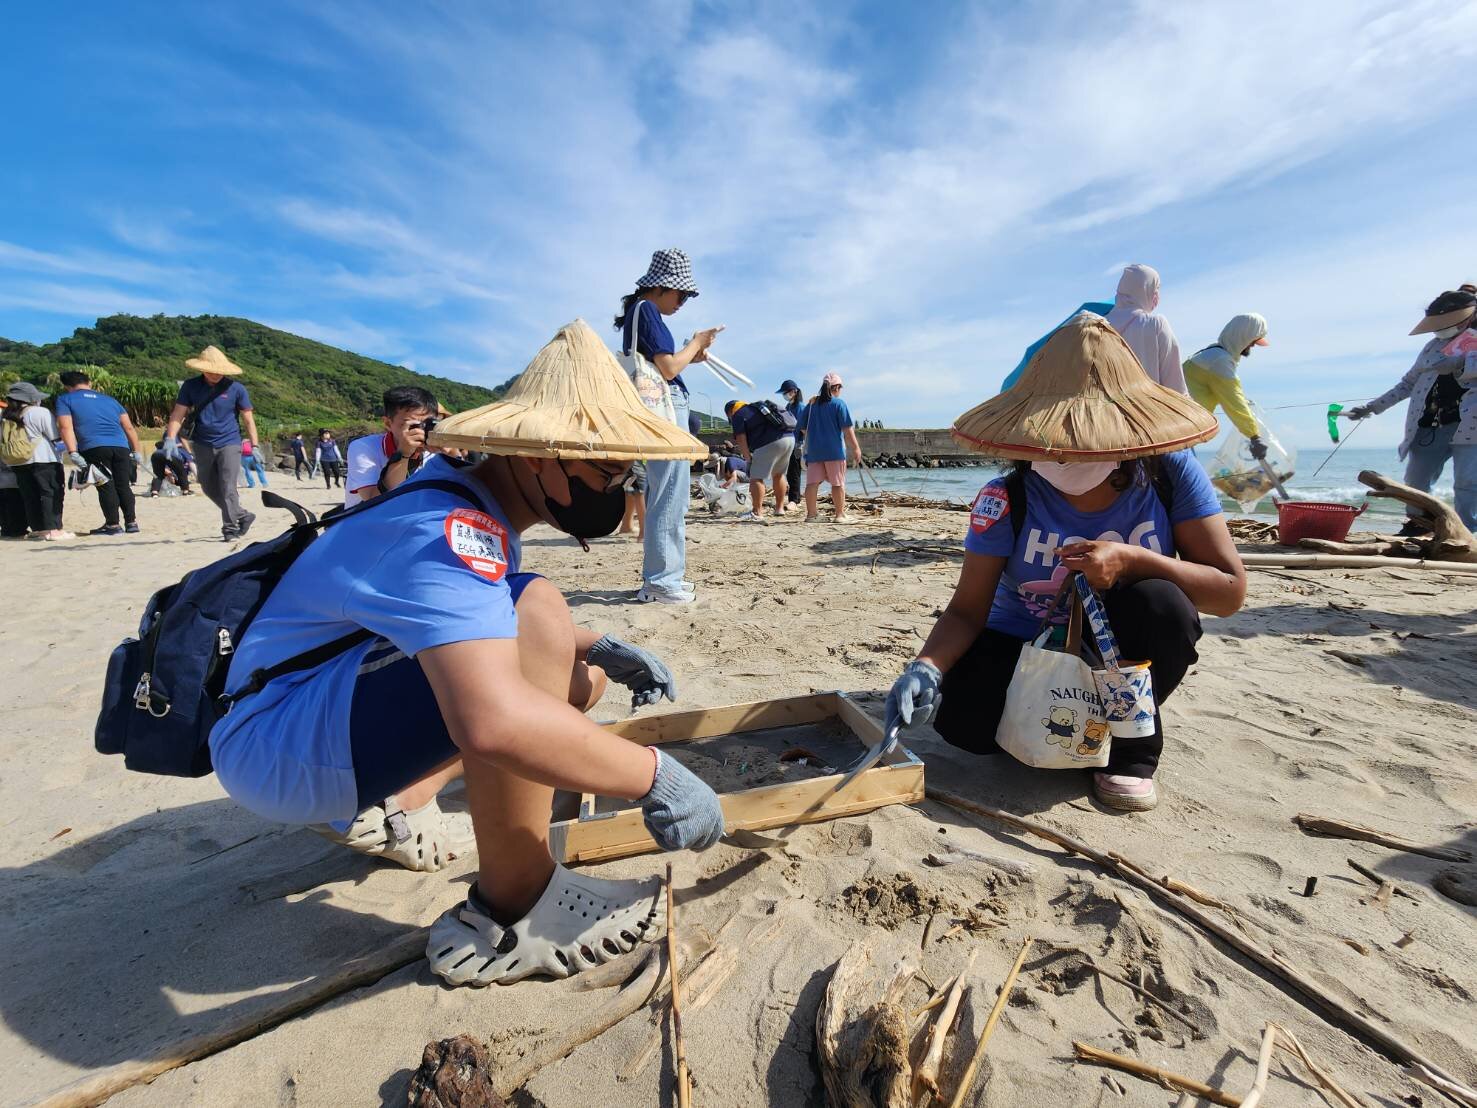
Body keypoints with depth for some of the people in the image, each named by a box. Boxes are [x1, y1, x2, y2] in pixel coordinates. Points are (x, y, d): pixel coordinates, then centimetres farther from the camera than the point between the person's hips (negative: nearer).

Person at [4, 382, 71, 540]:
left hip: (17, 464, 6)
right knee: (51, 494, -5)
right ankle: (53, 530, -11)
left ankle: (38, 529, 12)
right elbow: (56, 438, -9)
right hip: (45, 461, -6)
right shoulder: (41, 413, -7)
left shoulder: (5, 416, 12)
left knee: (30, 497, 10)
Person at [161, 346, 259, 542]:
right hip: (203, 445, 4)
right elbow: (178, 414, 0)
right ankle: (243, 516, 27)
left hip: (229, 444, -4)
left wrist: (255, 445, -4)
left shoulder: (236, 388, -5)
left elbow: (248, 418, 0)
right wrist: (170, 438, -13)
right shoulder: (191, 386, 1)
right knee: (210, 489, 13)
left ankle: (230, 529, -1)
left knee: (227, 489, -9)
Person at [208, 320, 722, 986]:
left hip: (339, 696, 10)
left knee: (579, 678, 7)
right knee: (534, 612, -33)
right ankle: (512, 914, -18)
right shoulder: (447, 531, -29)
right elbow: (493, 720, -45)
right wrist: (655, 777, -33)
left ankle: (389, 803, 11)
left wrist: (598, 649, -4)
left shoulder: (475, 506, 2)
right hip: (271, 745, -9)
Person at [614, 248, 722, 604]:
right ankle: (659, 582, -7)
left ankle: (663, 575, 18)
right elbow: (668, 369, -12)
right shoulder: (646, 310, -6)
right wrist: (697, 342, 2)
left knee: (668, 495, 12)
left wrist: (690, 357, 18)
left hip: (664, 407, 10)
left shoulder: (637, 311, 23)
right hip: (663, 405, -10)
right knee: (669, 496, -10)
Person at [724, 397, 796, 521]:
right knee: (778, 474, 22)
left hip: (771, 442, -8)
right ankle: (780, 507, 30)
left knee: (756, 478, -4)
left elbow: (741, 440, -1)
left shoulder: (738, 415, 8)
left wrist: (749, 459, 8)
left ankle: (757, 513, -6)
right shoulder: (757, 407, 32)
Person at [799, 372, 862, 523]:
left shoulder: (811, 403, 10)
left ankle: (811, 514, 7)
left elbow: (804, 429, 16)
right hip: (834, 450, -4)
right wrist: (856, 448, -5)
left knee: (812, 482, 4)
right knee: (838, 483, 3)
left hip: (813, 450, 4)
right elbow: (847, 429, -9)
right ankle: (840, 515, 7)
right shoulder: (839, 403, -4)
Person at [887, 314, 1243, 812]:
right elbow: (967, 609, -21)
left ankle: (1135, 737, -4)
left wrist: (1132, 561, -33)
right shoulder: (1006, 499, -20)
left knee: (1160, 603, -33)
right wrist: (927, 667, -41)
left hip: (1122, 652, 1)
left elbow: (1230, 591, -16)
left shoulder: (1171, 474, -16)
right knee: (962, 718, -27)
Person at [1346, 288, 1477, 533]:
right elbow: (1409, 382, 19)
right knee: (1415, 482, 10)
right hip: (1429, 426, 5)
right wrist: (1372, 407, 14)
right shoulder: (1435, 345, 14)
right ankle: (1416, 526, 26)